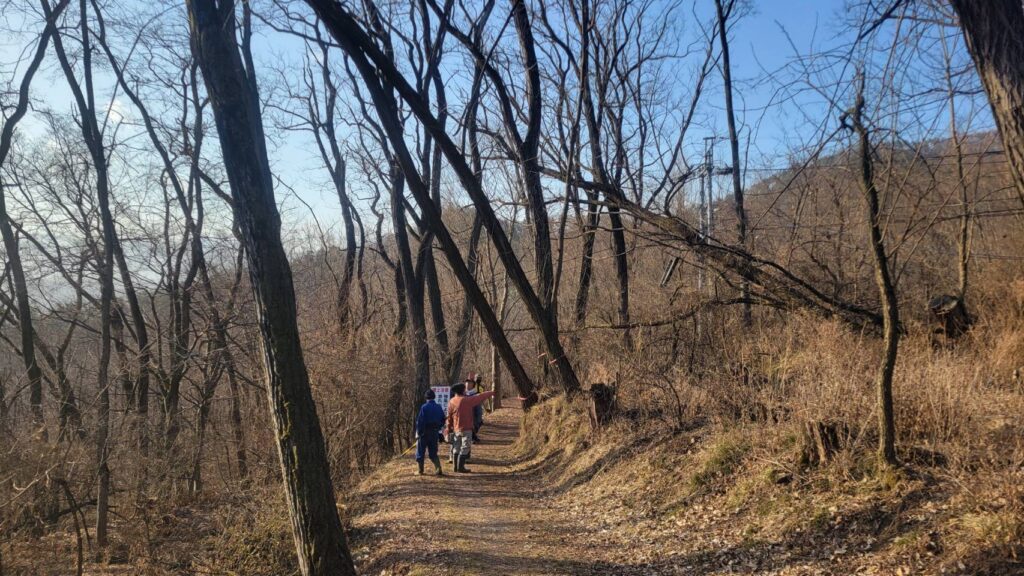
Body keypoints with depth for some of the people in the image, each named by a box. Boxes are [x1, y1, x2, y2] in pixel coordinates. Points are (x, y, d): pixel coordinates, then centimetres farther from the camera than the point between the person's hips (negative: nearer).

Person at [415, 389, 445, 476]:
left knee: (420, 452, 9)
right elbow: (443, 420, 7)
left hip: (424, 432, -5)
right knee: (433, 453, 12)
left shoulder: (424, 407, -13)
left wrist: (418, 433, -9)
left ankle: (420, 471, 13)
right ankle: (439, 469, -3)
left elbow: (420, 421, -16)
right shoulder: (439, 408, 3)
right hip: (435, 433, 5)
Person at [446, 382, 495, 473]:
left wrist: (449, 430, 14)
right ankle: (460, 467, -3)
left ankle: (456, 467, 19)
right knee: (465, 448, -1)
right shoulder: (467, 400, -15)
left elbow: (449, 418, 6)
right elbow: (480, 397, -5)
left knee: (456, 448, 14)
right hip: (466, 429, -6)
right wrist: (491, 393, 9)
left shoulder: (451, 402, 1)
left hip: (456, 429, 6)